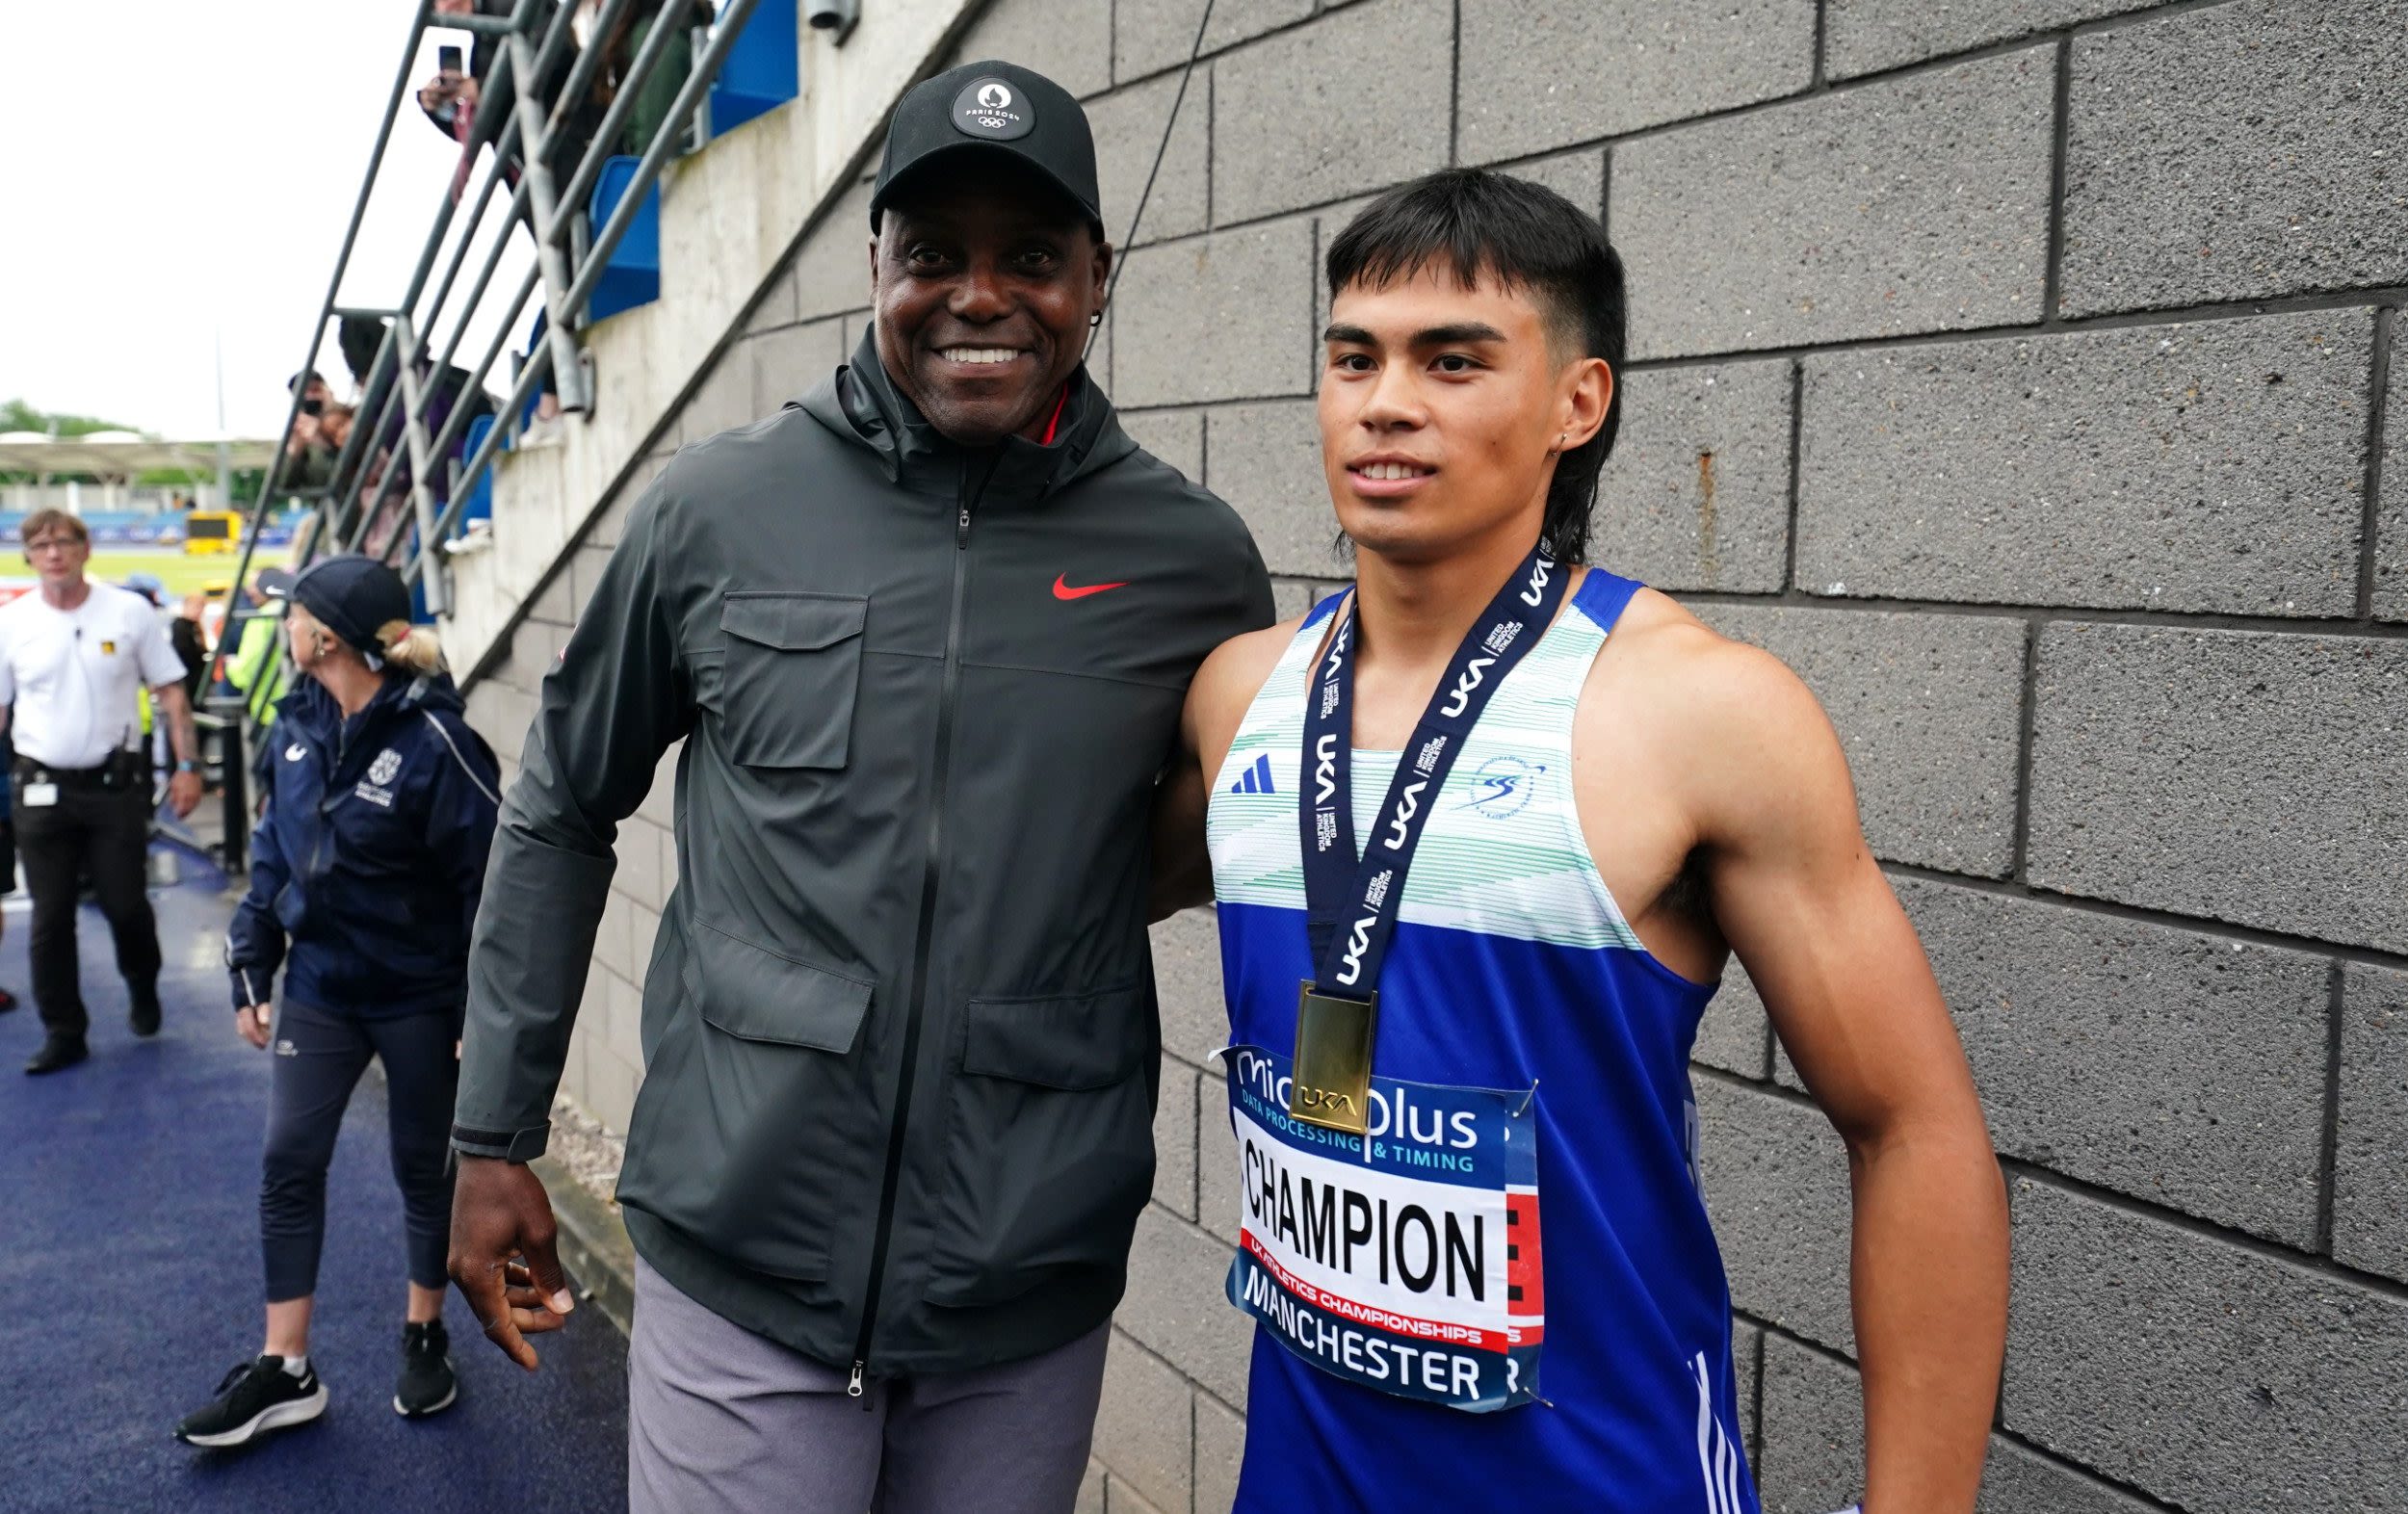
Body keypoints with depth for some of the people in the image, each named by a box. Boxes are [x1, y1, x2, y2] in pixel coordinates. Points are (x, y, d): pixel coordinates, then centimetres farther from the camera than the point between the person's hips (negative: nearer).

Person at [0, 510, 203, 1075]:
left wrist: (188, 765, -6)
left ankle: (143, 988, 33)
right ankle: (62, 1031, 18)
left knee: (126, 905, 3)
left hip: (116, 785, -1)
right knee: (51, 917, 6)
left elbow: (171, 693, 1)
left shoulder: (130, 611, -3)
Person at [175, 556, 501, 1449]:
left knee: (424, 1168, 11)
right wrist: (251, 975, 10)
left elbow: (487, 884, -17)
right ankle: (284, 1372, 17)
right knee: (288, 1165, 6)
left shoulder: (433, 740, -19)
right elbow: (273, 856, 11)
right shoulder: (299, 726, 2)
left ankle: (425, 1340, 30)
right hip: (319, 988, 6)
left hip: (418, 997, -6)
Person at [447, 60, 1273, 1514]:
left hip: (1032, 1303, 1)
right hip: (737, 1276, 0)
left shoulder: (1194, 557, -3)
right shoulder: (716, 510, -3)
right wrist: (496, 1136, 9)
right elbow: (562, 814, 8)